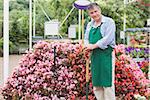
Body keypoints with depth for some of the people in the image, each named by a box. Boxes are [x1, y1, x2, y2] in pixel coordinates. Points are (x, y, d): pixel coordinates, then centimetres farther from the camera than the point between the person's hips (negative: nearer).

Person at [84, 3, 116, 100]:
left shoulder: (109, 22, -5)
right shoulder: (90, 24, 17)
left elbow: (108, 38, -14)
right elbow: (86, 38, 20)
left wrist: (94, 46, -12)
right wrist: (88, 45, -3)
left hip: (106, 54, -7)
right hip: (94, 55, 7)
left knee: (107, 82, -6)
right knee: (96, 83, 10)